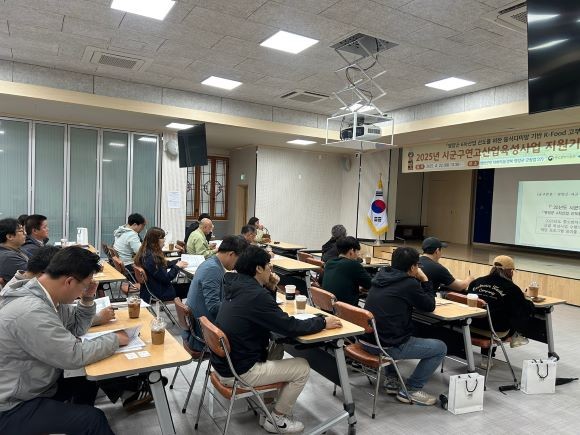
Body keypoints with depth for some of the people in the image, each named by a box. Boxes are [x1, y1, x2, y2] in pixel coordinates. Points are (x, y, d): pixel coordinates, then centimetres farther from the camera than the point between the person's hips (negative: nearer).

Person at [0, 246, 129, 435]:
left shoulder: (46, 295, -3)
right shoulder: (31, 312, -33)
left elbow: (75, 328, 12)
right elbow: (75, 356, -29)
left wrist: (87, 299, -3)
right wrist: (115, 339, -16)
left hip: (33, 385, 10)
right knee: (93, 418, -16)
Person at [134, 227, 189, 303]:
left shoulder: (146, 252, 4)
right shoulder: (151, 258, -26)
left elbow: (164, 264, 17)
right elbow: (165, 278, -23)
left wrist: (178, 262, 7)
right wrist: (177, 267, -10)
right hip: (158, 294, -10)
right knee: (189, 288, -3)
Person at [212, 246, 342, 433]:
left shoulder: (238, 287, 3)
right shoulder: (256, 294, -25)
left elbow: (271, 317, 15)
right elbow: (290, 327, -21)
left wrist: (271, 288, 1)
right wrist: (322, 322, -7)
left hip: (224, 362, 9)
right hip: (238, 372, -9)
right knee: (302, 368, -1)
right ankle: (276, 420, 14)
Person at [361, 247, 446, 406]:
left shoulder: (380, 276, 7)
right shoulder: (410, 284, -13)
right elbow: (430, 306, 2)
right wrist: (424, 280, 11)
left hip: (365, 340, 8)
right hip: (386, 347, -7)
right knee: (440, 348, 8)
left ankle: (392, 380, 35)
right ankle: (411, 390, 12)